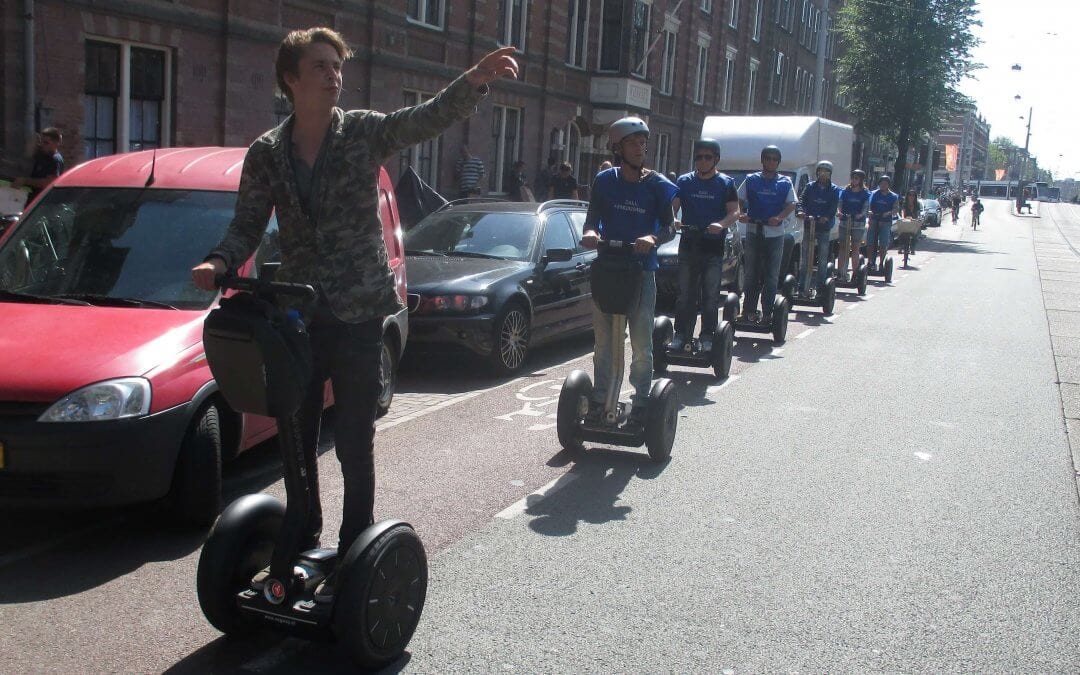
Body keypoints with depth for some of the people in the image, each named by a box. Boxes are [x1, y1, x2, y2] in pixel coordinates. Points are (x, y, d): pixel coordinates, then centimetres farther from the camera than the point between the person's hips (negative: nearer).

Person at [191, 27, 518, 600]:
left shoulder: (366, 132, -4)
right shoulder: (265, 153, 3)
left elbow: (432, 117, -18)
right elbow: (248, 225, 4)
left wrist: (475, 80, -37)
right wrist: (219, 263, -17)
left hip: (359, 312, -3)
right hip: (297, 315, 3)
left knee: (354, 443, 1)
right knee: (298, 438, 15)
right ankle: (303, 542, 34)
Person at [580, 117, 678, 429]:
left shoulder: (657, 185, -2)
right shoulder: (605, 180, 3)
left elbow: (670, 227, -2)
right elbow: (593, 216, 5)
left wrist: (653, 238, -24)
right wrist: (590, 232, -18)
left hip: (641, 269, -2)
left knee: (641, 344, 0)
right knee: (603, 341, 9)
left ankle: (640, 403, 9)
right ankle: (599, 400, 18)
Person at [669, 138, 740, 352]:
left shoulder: (725, 183, 3)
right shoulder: (684, 181, 7)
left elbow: (735, 212, -4)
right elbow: (673, 206, -2)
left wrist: (721, 224, -25)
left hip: (714, 246, -2)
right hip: (688, 244, 2)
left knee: (711, 294, 2)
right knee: (685, 292, 5)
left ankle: (707, 336, 8)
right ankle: (681, 334, 10)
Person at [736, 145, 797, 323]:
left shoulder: (785, 182, 6)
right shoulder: (751, 180, 7)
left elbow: (791, 205, 1)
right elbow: (739, 200, 6)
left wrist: (779, 217, -17)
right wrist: (741, 214, -14)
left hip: (775, 233, 0)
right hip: (754, 230, 0)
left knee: (772, 275, 2)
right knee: (752, 273, 5)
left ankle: (767, 312, 6)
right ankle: (749, 310, 10)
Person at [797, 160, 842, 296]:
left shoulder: (834, 189, 4)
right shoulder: (810, 187, 8)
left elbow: (833, 207, -5)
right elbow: (802, 200, -1)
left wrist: (826, 217, -23)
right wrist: (803, 212, -20)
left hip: (825, 228, 0)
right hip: (809, 225, 1)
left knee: (823, 259, 3)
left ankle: (819, 287, 8)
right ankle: (802, 286, 2)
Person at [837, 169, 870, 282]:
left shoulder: (865, 193, 4)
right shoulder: (845, 191, 8)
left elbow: (865, 208, -6)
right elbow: (840, 204, 0)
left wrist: (860, 215, -26)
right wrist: (840, 213, -20)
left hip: (858, 223, -1)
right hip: (844, 222, 1)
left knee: (855, 249, 2)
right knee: (843, 247, -1)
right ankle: (842, 273, -1)